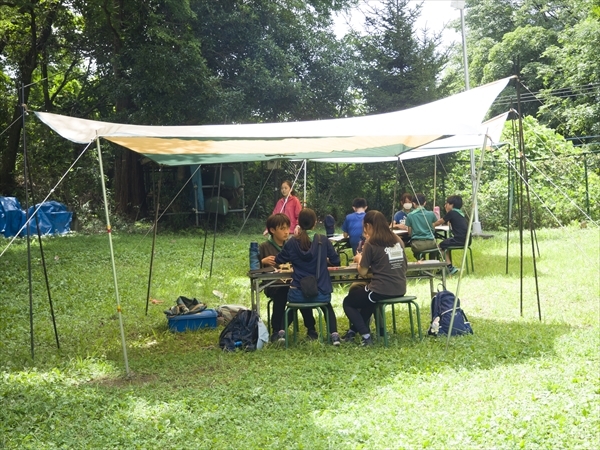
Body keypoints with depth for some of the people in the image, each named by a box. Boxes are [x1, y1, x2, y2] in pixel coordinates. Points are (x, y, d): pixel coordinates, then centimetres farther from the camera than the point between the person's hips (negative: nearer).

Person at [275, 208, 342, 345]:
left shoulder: (292, 242, -6)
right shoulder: (323, 241, -7)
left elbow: (278, 260, 8)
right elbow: (336, 261, 4)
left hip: (298, 294, 0)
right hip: (320, 293, 0)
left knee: (292, 304, 37)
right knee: (327, 307, 35)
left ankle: (282, 331, 19)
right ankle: (334, 334, 14)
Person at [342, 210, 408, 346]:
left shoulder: (371, 243, -9)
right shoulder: (398, 240, 9)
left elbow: (363, 272, -7)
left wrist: (359, 259, 13)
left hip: (381, 291, -7)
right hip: (400, 290, 7)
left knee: (348, 302, 19)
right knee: (358, 291, 34)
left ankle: (366, 335, 5)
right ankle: (354, 330, 34)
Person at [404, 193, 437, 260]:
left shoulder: (410, 215, -3)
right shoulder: (431, 214, 1)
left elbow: (409, 233, 3)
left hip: (417, 245, -2)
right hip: (431, 243, 2)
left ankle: (419, 259, 14)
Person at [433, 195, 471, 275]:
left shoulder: (452, 213, -5)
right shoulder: (460, 213, 17)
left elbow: (439, 222, 5)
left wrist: (431, 225, 21)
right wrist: (448, 211, 28)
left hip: (460, 240, -8)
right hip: (467, 240, 8)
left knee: (441, 245, 8)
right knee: (447, 243, 27)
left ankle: (450, 267, 2)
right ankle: (450, 266, 28)